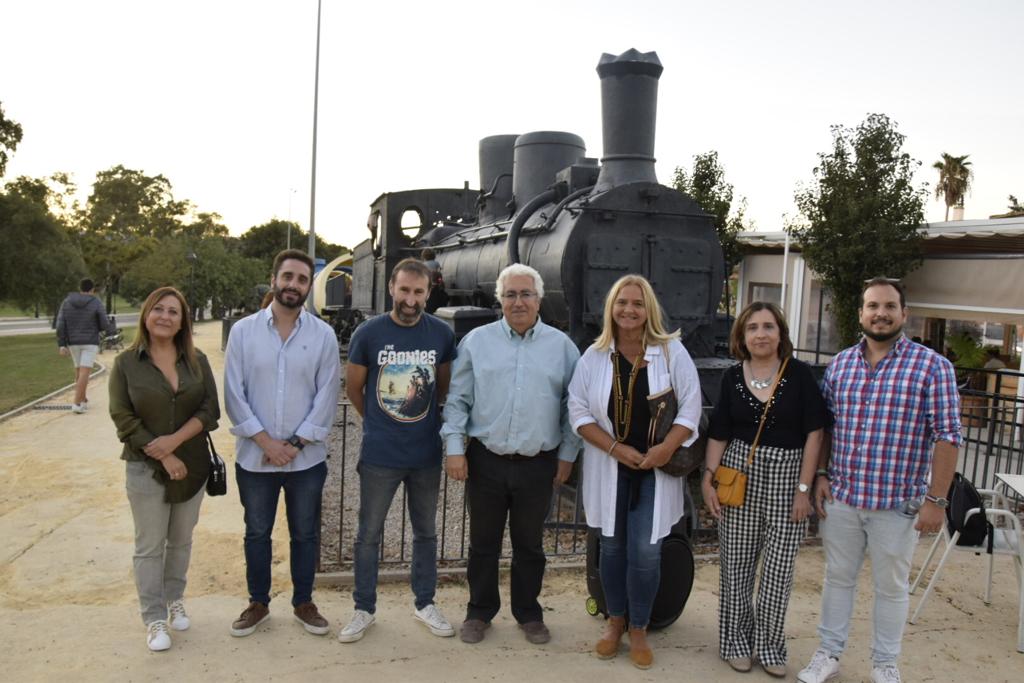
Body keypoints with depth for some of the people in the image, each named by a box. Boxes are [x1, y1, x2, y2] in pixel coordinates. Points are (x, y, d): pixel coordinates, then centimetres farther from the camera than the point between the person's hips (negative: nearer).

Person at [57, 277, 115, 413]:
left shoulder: (67, 302, 2)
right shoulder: (97, 303, -8)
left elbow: (60, 325, -4)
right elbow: (104, 325, -7)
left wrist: (61, 345, -3)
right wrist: (113, 328, 16)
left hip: (73, 342, 4)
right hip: (90, 342, -4)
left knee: (79, 372, 19)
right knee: (84, 374, -8)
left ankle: (83, 400, 28)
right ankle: (77, 404, -17)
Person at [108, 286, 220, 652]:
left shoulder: (197, 361, 1)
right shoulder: (126, 363, -5)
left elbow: (210, 410, -4)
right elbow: (123, 418, -8)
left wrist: (176, 439, -18)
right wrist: (162, 456, -14)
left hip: (192, 466, 2)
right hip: (146, 469, -2)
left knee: (181, 541, 15)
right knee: (150, 547, 6)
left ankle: (175, 600, 34)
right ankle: (154, 619, 17)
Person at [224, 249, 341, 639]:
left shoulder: (323, 335, -3)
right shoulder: (243, 331, -2)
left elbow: (327, 396, -5)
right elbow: (234, 394, -5)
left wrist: (296, 443, -11)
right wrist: (266, 441, -11)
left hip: (307, 458, 0)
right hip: (255, 456, 1)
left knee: (305, 533, 12)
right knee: (257, 533, 15)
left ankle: (303, 602, 30)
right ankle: (258, 603, 32)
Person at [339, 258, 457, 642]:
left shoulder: (442, 334, -3)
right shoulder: (368, 333, -8)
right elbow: (353, 389, 5)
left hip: (427, 453, 2)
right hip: (380, 454, -1)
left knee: (426, 533, 15)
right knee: (369, 534, 9)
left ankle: (425, 603, 32)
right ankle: (364, 609, 26)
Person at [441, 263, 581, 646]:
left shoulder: (562, 346, 3)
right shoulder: (477, 341, 2)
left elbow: (572, 406, 7)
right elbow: (457, 399, 2)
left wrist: (567, 455, 4)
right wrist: (454, 448, -4)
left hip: (538, 464, 0)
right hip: (485, 461, 0)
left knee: (529, 544, 14)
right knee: (483, 542, 12)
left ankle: (528, 613, 32)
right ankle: (479, 612, 30)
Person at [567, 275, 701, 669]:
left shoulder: (672, 351, -5)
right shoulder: (594, 355, -1)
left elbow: (690, 406, -4)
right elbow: (578, 410, -2)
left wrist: (666, 448, -17)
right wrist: (615, 448, -12)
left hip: (655, 469, -1)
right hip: (609, 468, 2)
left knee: (646, 551, -1)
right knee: (612, 547, 11)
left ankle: (639, 628, 21)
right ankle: (615, 620, 31)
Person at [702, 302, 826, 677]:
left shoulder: (799, 374, -5)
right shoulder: (732, 377, 2)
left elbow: (813, 433, -5)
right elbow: (719, 434, 5)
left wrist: (804, 488, -8)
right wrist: (708, 479, -3)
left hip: (787, 477, -1)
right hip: (740, 474, 2)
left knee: (779, 569, 6)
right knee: (736, 564, 8)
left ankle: (770, 644, 24)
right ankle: (736, 640, 25)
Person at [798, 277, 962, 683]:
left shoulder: (931, 366, -8)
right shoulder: (840, 364, 4)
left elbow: (947, 435, -9)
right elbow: (822, 425, 11)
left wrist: (936, 499, -12)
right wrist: (820, 475, 3)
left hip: (898, 503, -3)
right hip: (841, 498, 3)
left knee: (891, 587, 13)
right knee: (838, 578, 15)